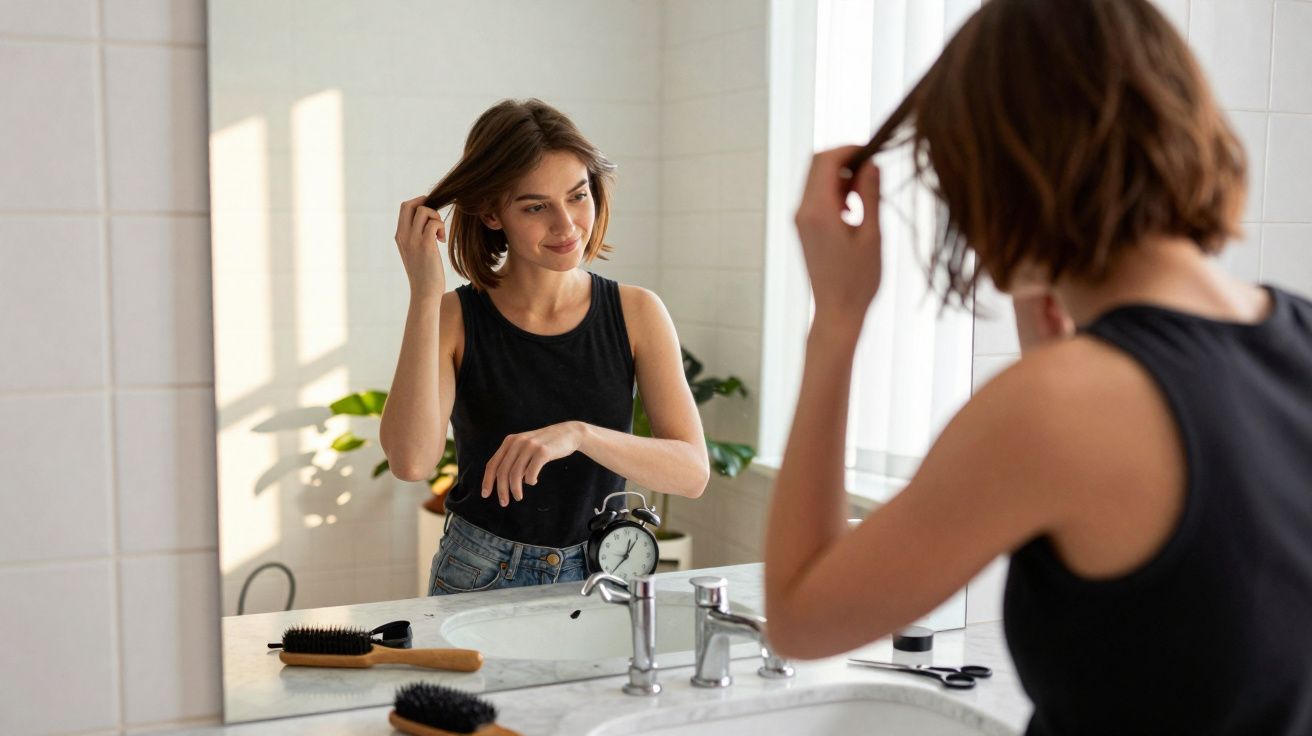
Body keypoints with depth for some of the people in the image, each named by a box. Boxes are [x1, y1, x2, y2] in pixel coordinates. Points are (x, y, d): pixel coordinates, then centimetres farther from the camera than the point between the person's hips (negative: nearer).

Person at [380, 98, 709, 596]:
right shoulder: (453, 318, -3)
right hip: (480, 581, -1)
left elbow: (693, 471, -8)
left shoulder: (636, 313, 0)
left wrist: (579, 434, -23)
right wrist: (425, 293, -17)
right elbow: (411, 460, -18)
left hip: (600, 575, 1)